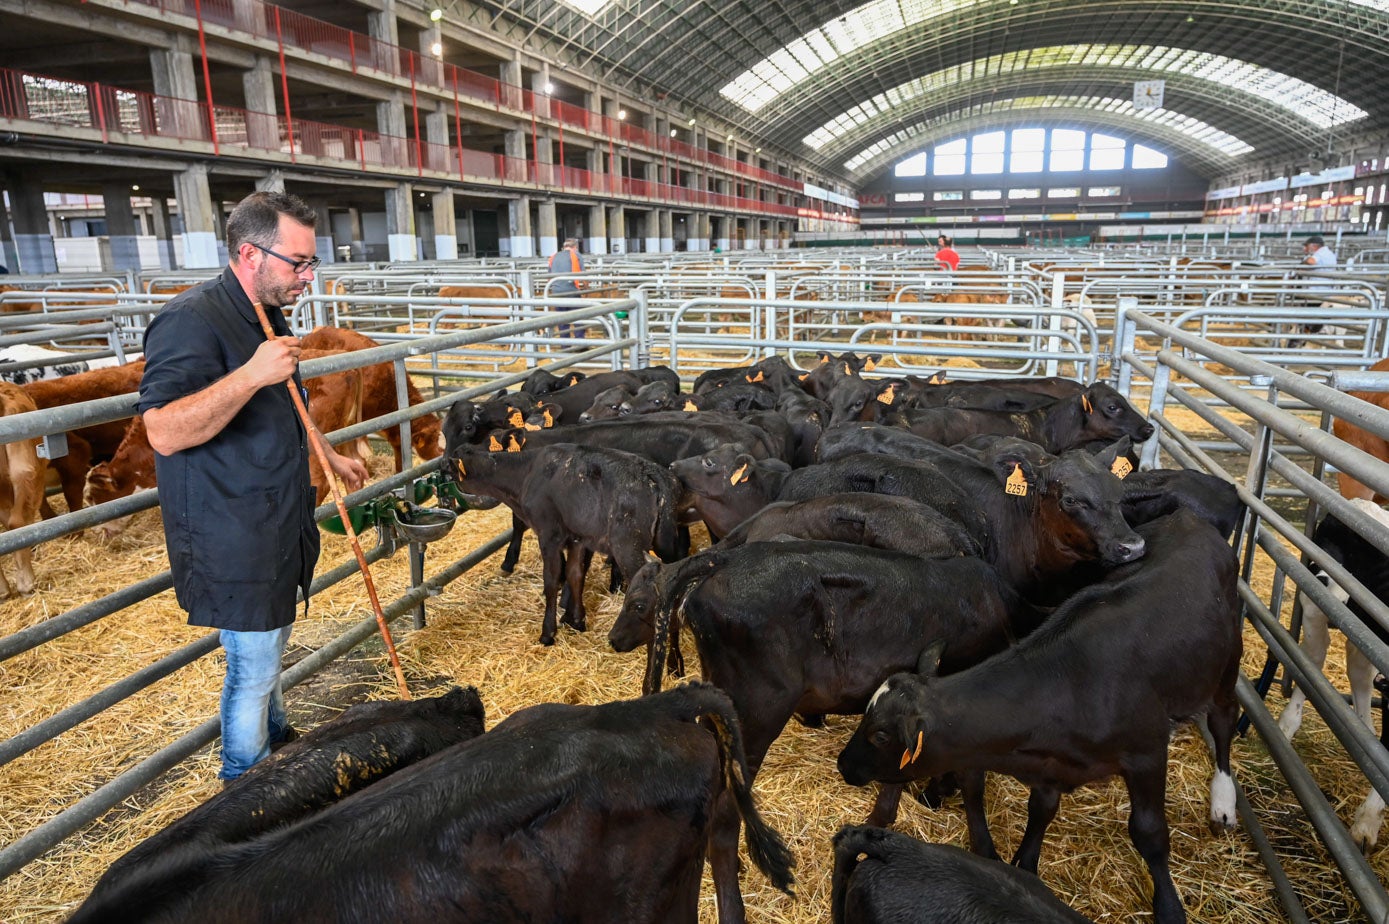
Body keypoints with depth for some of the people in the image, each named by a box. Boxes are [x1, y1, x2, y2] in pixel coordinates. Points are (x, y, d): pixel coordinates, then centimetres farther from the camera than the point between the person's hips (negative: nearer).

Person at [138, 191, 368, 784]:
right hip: (232, 540, -9)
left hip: (279, 528, 9)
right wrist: (250, 375, -38)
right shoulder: (191, 322, -22)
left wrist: (332, 458, 30)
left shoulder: (267, 317, 10)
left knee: (268, 646, 26)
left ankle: (274, 736, 46)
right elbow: (165, 432, -31)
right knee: (253, 665, 5)